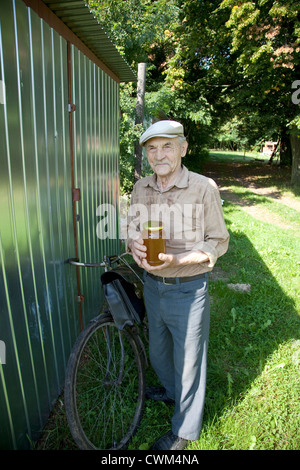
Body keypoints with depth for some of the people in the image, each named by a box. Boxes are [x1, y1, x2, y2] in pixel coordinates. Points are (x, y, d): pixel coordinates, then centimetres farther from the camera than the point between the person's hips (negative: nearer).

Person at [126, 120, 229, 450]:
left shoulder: (204, 188, -15)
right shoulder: (140, 188, 0)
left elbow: (218, 241, -12)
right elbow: (131, 227, 10)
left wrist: (175, 259, -26)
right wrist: (134, 244, -14)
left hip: (188, 289, -5)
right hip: (152, 284, 5)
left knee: (188, 358, 13)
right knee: (158, 348, 26)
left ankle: (184, 429, 39)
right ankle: (170, 389, 58)